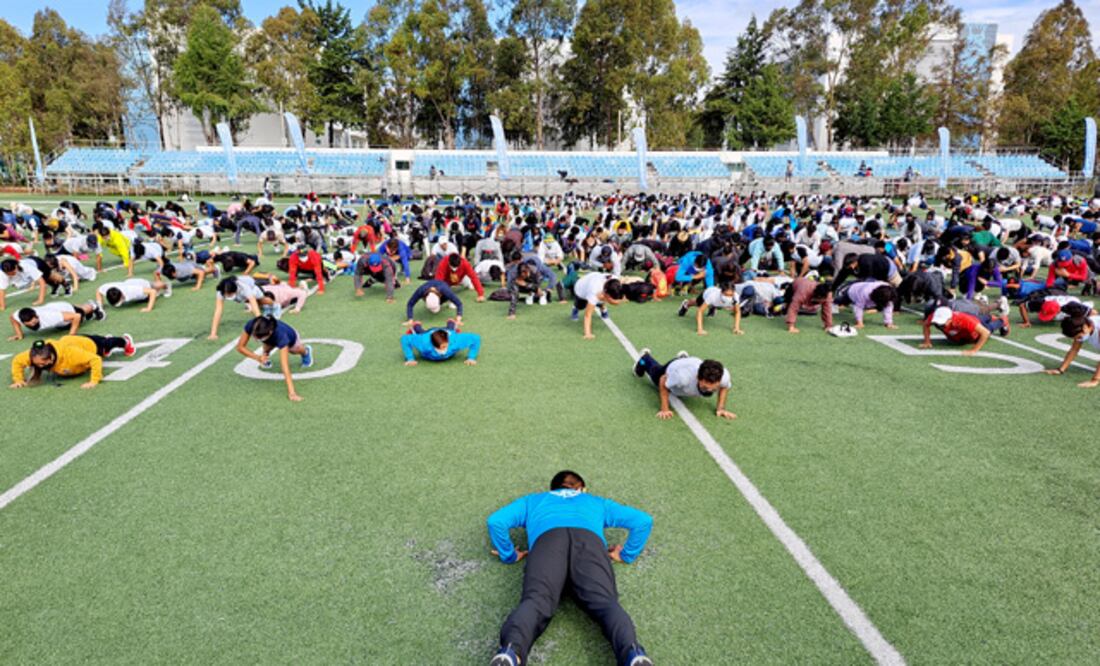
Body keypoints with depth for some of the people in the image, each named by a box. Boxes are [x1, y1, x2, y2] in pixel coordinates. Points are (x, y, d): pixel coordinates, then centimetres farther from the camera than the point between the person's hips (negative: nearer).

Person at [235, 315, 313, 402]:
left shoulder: (280, 335, -51)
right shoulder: (251, 325, -43)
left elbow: (285, 367, -55)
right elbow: (240, 347, -29)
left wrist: (291, 392, -60)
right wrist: (257, 357, -45)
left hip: (291, 338, -2)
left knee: (296, 351, 23)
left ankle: (306, 350, 59)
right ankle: (266, 354, 21)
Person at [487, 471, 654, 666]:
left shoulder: (533, 500, 42)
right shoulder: (598, 502, 43)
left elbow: (495, 521, 26)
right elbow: (643, 520, 30)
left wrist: (509, 555, 35)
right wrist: (626, 555, 38)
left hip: (548, 540, 0)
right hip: (589, 540, 1)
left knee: (535, 600, -24)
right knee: (605, 602, -21)